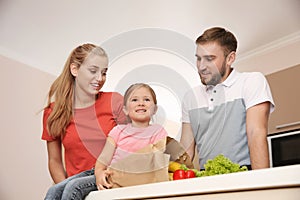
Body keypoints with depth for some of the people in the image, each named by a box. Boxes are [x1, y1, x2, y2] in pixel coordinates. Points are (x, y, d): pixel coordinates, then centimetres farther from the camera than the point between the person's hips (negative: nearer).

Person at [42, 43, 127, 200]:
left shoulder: (115, 102, -1)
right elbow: (54, 160, 8)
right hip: (78, 177, 2)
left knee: (74, 187, -28)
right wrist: (64, 184, -10)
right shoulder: (53, 112, 3)